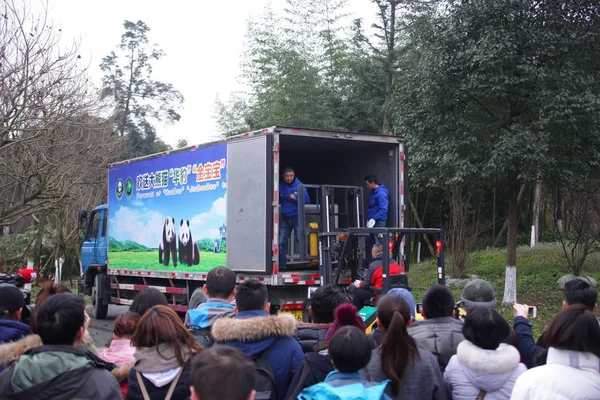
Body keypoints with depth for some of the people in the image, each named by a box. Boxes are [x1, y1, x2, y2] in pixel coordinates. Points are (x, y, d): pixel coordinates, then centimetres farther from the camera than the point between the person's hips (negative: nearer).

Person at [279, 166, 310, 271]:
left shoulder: (299, 186, -7)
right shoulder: (280, 186, 1)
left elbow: (307, 200, -8)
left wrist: (296, 198, -20)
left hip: (297, 217, -3)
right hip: (285, 218, 3)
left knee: (301, 240, -7)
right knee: (281, 242, 2)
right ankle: (282, 265, 9)